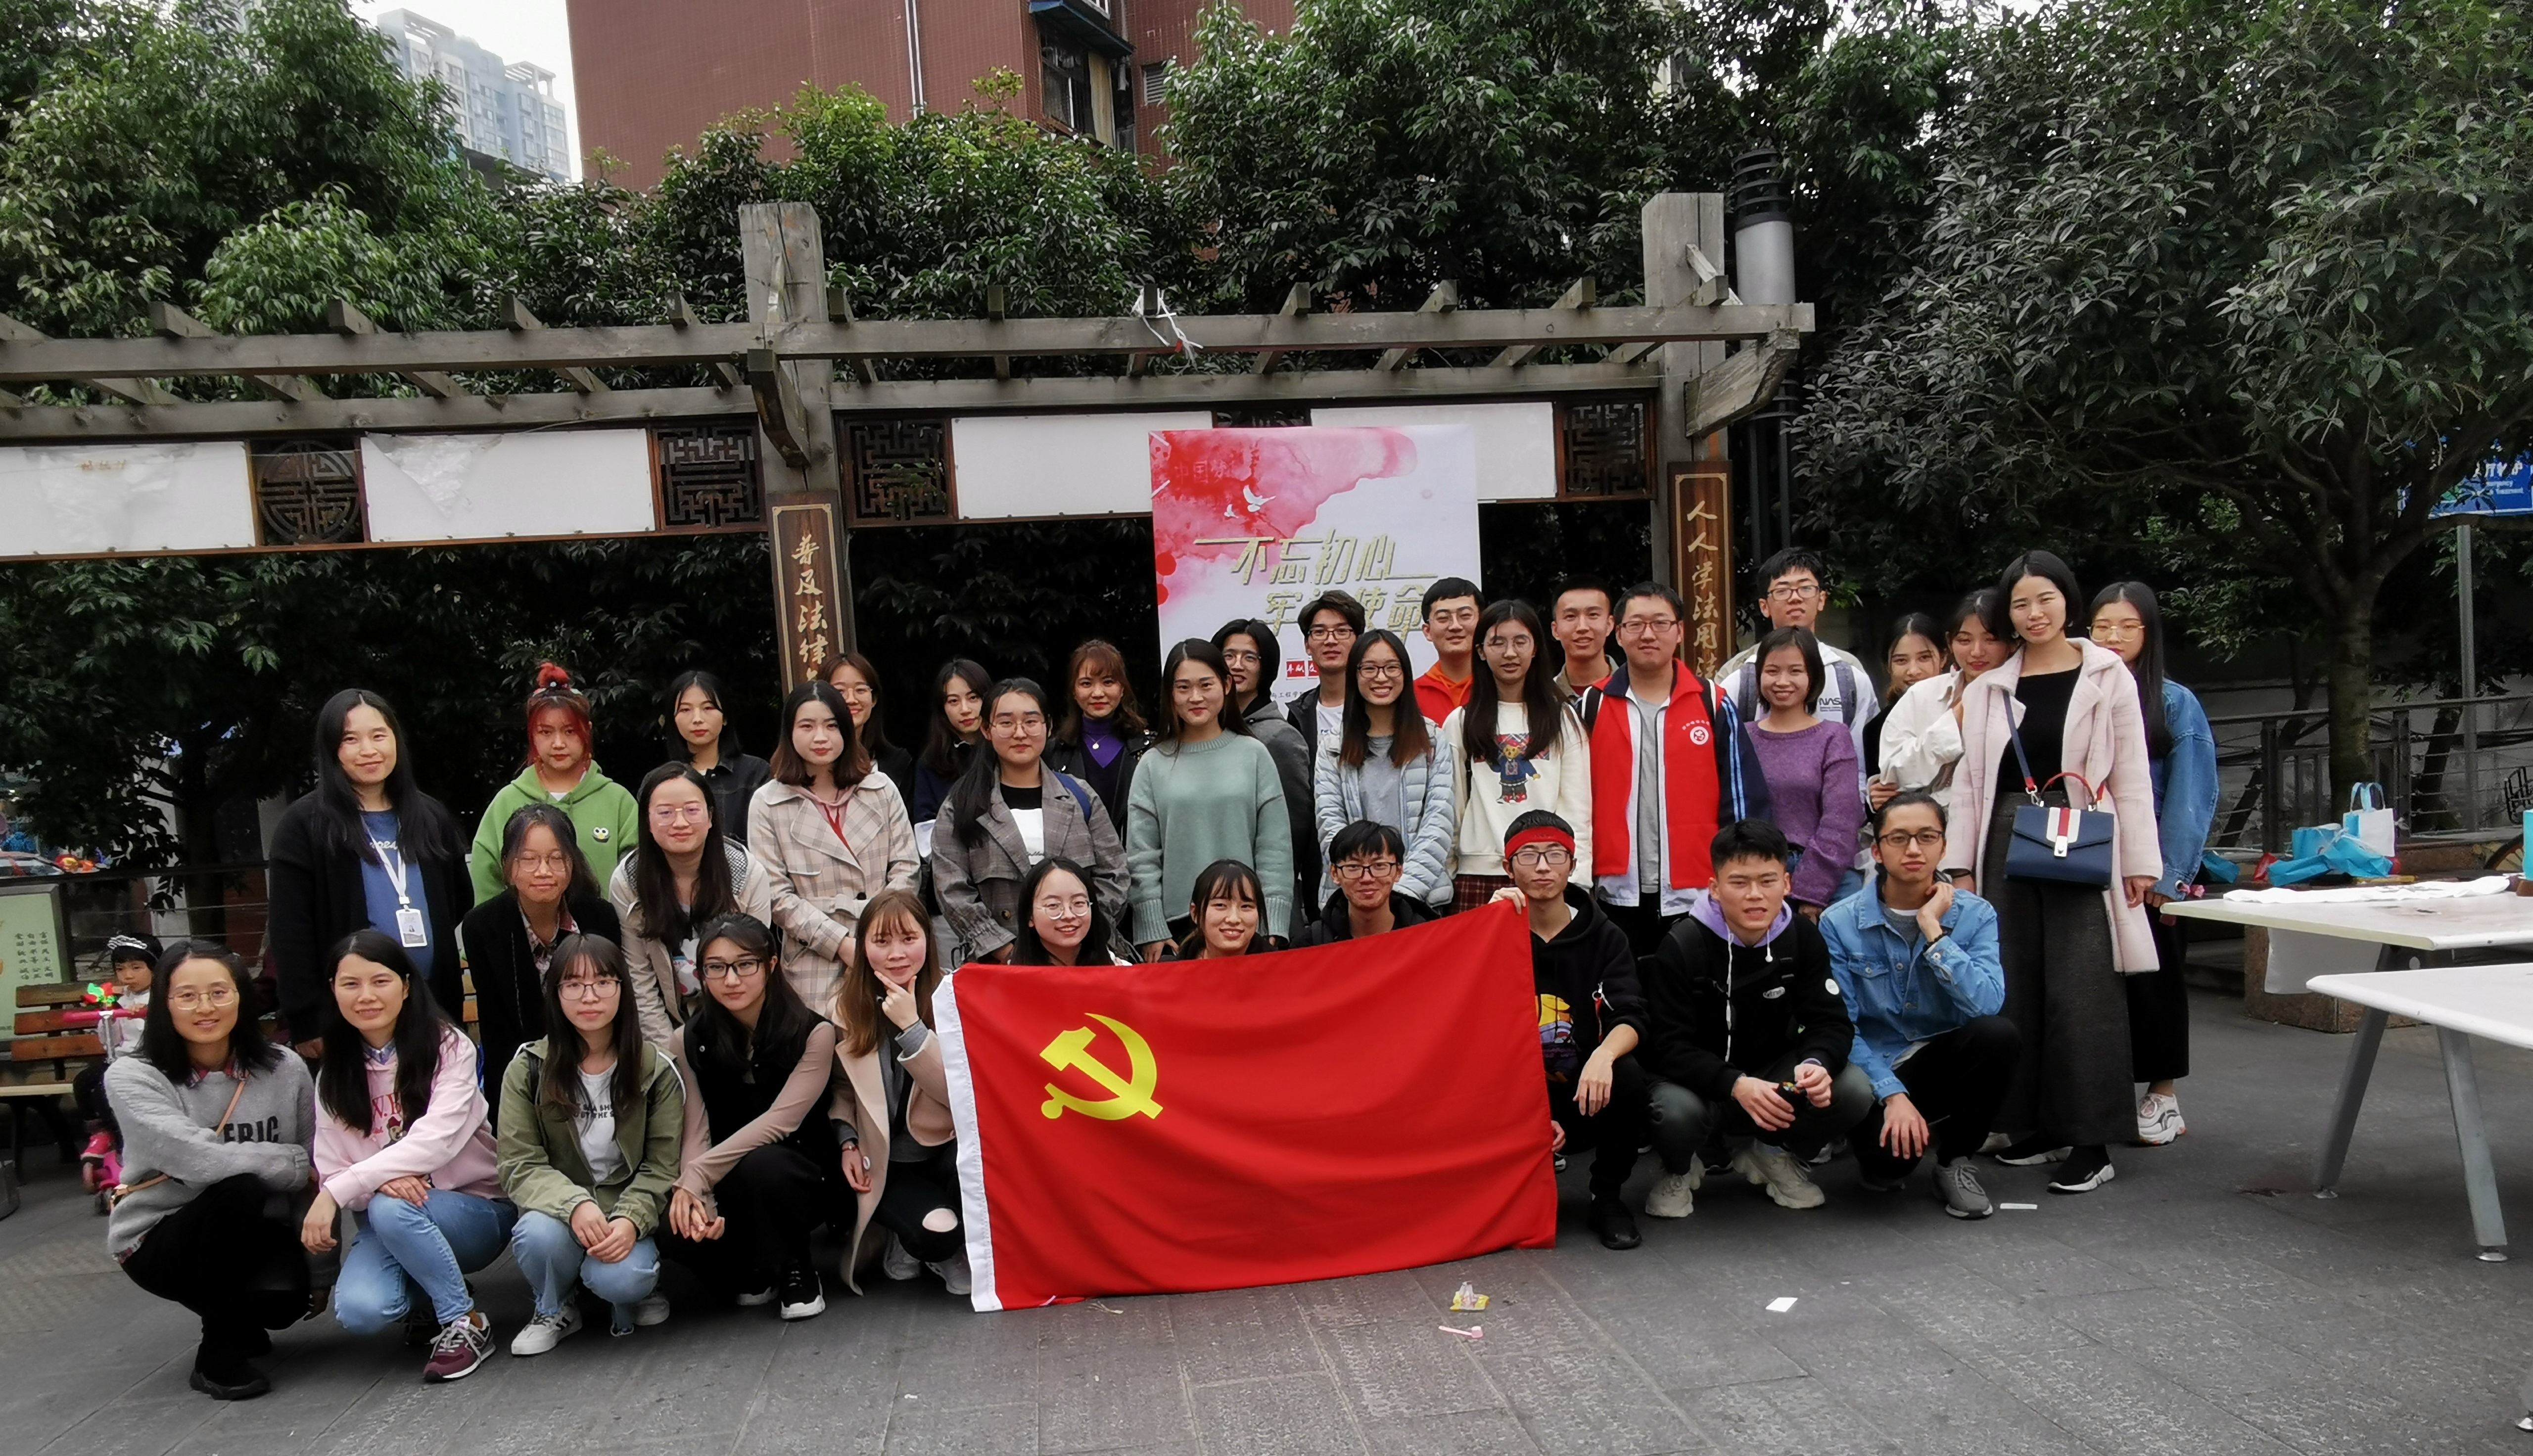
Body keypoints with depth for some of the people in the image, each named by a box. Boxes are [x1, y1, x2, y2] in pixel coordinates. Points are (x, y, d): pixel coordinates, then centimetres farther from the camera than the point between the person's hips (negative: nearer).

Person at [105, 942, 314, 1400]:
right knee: (239, 1190, -33)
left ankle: (241, 1321, 12)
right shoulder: (132, 1078, -14)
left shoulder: (284, 1069, -5)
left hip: (254, 1234, 2)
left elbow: (316, 1172, -2)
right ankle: (219, 1354, -12)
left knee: (284, 1297, -30)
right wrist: (295, 1164, -18)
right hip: (159, 1239, -2)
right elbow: (197, 1158, -28)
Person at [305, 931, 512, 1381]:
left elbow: (436, 1141, -22)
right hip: (385, 1227, 3)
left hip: (474, 1211, -3)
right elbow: (331, 1172, -1)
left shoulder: (448, 1048, -9)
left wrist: (337, 1192, -28)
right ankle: (428, 1298, 9)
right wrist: (380, 1181, -24)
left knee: (393, 1209, -35)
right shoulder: (335, 1073, 5)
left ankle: (466, 1324, -15)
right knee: (359, 1310, -27)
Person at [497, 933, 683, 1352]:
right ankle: (555, 1310, 2)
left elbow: (661, 1167, -5)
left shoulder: (657, 1071, -5)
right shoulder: (528, 1069, -5)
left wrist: (630, 1220, -24)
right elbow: (520, 1165, -9)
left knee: (618, 1279, -32)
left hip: (628, 1212, -1)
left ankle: (633, 1290, 8)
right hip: (558, 1208, 1)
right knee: (539, 1235, -33)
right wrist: (575, 1205, -28)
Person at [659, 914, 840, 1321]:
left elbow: (780, 1121, -22)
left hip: (799, 1178, -3)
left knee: (763, 1165, -37)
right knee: (673, 1229, -29)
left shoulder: (813, 1032, -13)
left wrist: (696, 1176, -28)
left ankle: (796, 1274, -7)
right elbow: (695, 1133, -10)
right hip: (730, 1185, 3)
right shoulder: (690, 1040, -3)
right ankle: (751, 1273, 5)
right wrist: (698, 1199, -30)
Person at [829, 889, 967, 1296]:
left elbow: (962, 1091, -18)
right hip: (885, 1162, 1)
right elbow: (842, 1087, 12)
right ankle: (905, 1240, 11)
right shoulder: (847, 1006, -1)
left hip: (946, 1146, -1)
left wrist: (910, 1026, -25)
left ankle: (963, 1249, -3)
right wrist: (848, 1143, -4)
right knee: (935, 1233, -28)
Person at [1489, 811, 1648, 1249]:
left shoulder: (1604, 937, 4)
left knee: (1628, 1077, -31)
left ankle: (1608, 1198, -5)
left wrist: (1604, 1055, -33)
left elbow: (1630, 1019, -13)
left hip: (1586, 1096, 0)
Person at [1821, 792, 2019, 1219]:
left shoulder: (1974, 915, -6)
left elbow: (1987, 1004, -23)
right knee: (1888, 1157, -31)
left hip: (1945, 1060, 2)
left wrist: (1932, 928, -24)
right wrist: (1892, 1094, -22)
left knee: (1998, 1033, -30)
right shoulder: (1840, 923, -10)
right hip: (1876, 1069, -2)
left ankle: (1954, 1160, -6)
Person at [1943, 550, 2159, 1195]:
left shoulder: (2108, 676, 4)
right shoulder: (1987, 688, 11)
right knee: (2015, 990, 6)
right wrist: (1960, 865, 5)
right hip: (2007, 845, 3)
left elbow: (2131, 774, 2)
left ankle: (2090, 1143, 1)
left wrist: (2140, 861, -3)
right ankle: (2034, 1127, 17)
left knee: (2082, 991, -6)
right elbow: (1969, 780, 10)